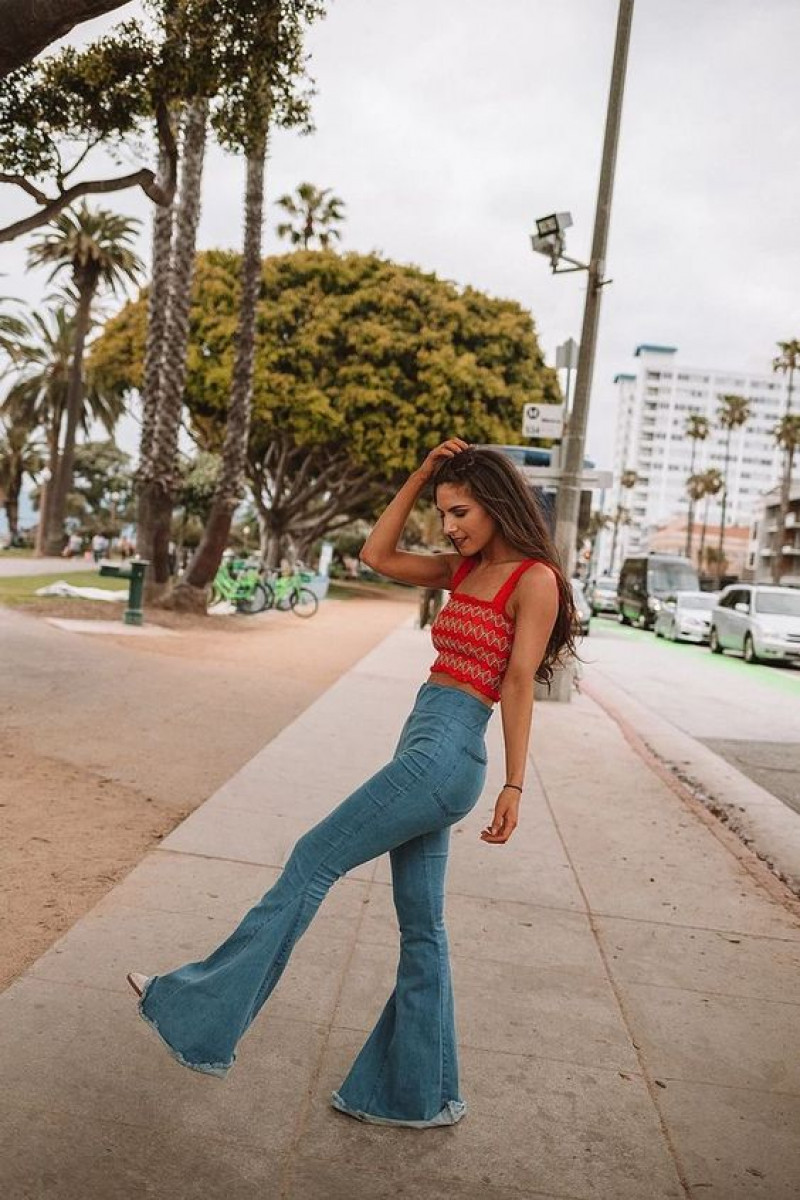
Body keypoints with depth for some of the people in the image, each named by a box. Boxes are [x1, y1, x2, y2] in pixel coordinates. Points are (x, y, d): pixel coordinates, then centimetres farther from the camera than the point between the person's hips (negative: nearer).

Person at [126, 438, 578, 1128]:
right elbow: (378, 555, 16)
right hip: (423, 756, 9)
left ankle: (203, 1013, 10)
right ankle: (420, 1093, 24)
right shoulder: (465, 570, 16)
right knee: (420, 927, 12)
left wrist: (513, 787, -13)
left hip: (445, 755, -9)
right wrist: (423, 473, 12)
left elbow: (519, 685, -11)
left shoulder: (534, 578, -6)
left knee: (314, 861, -2)